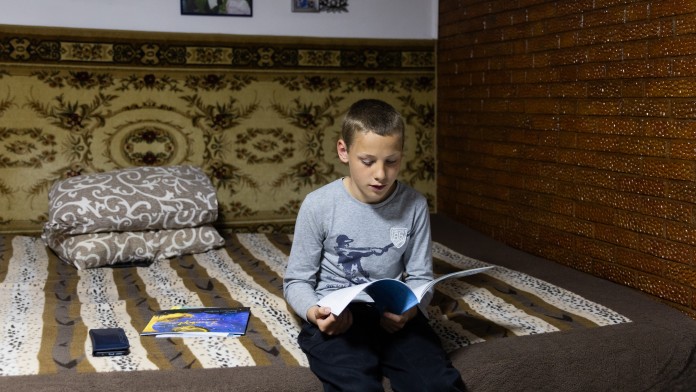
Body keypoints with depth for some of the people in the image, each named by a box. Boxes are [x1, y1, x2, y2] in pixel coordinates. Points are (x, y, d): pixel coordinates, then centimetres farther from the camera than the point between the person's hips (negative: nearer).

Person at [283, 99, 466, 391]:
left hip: (393, 314, 3)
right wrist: (313, 312, -22)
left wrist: (410, 307, -16)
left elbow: (420, 276, 7)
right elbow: (297, 280, -1)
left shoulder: (414, 205, -2)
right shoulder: (318, 205, -9)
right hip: (337, 317, -2)